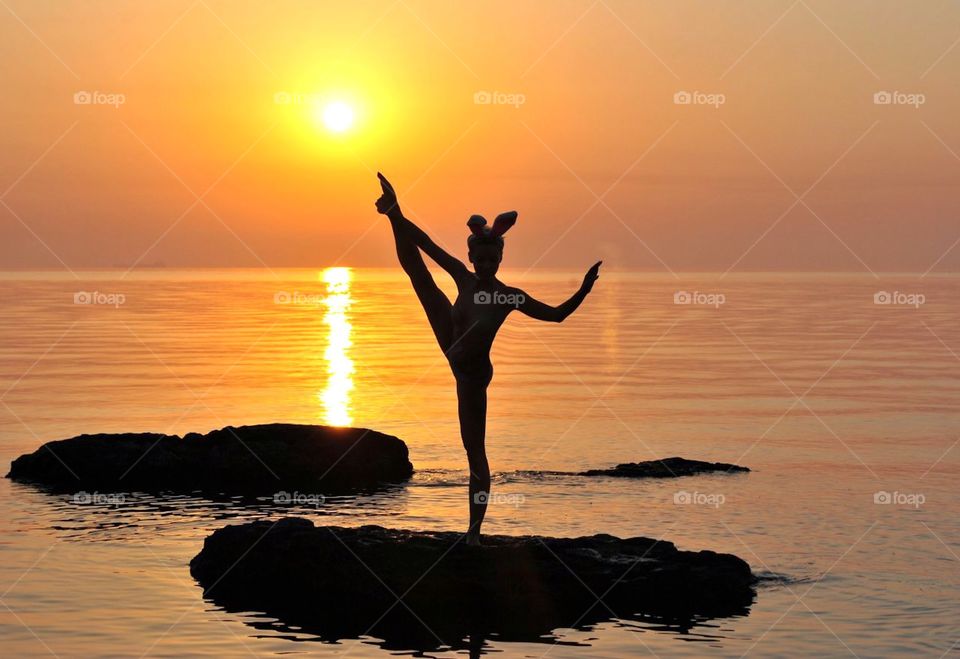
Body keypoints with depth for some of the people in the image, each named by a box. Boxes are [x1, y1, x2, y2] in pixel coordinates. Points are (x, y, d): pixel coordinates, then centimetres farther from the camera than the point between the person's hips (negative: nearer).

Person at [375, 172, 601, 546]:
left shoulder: (509, 296, -13)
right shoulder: (464, 278, -1)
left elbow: (556, 314, -12)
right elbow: (430, 247, 3)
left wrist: (582, 292, -29)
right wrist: (398, 216, -1)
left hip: (472, 371, -4)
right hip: (455, 351, 4)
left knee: (475, 450, -15)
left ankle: (475, 529, -13)